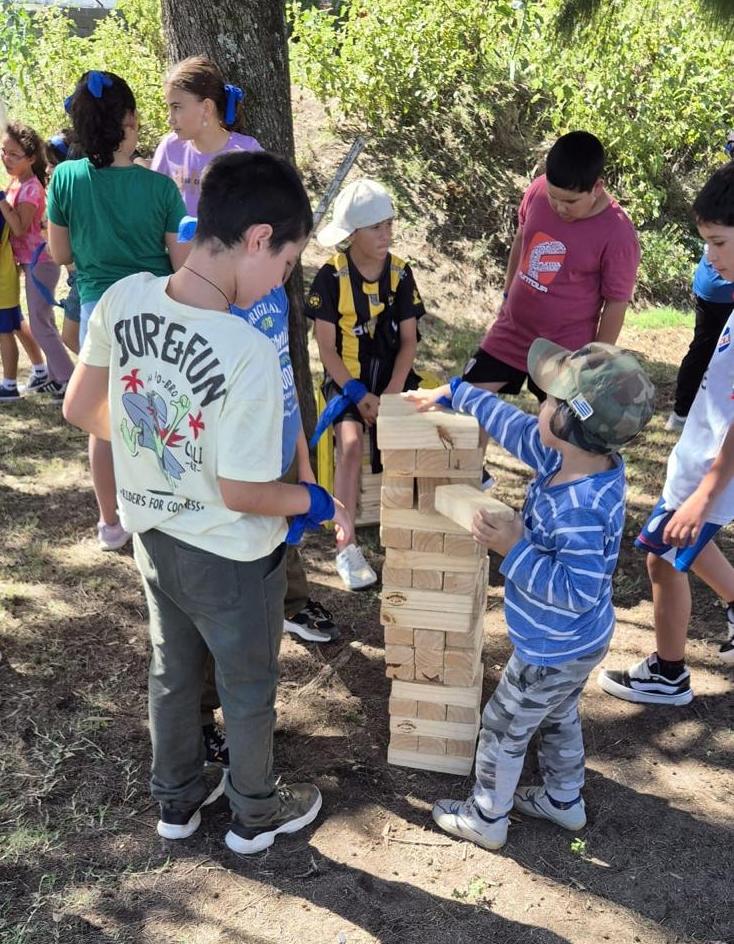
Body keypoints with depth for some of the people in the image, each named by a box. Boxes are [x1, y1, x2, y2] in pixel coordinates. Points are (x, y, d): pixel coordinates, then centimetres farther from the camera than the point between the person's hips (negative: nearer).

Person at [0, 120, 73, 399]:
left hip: (38, 263, -10)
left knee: (40, 327, -6)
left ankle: (68, 380, -1)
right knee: (45, 323, 15)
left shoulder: (31, 188, -17)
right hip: (33, 262, 10)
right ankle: (54, 376, 24)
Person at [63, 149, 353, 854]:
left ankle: (177, 798, 50)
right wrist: (316, 502, -6)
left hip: (152, 532, 6)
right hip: (228, 557, -6)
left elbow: (80, 410, -2)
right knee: (247, 689, 20)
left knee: (172, 672, 27)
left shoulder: (124, 298, -14)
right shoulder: (248, 352, -32)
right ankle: (255, 814, 44)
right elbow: (239, 492, -25)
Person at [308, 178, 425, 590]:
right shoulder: (332, 277, -10)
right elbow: (326, 346, -9)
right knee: (351, 444, -28)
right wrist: (358, 394, -18)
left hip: (392, 373, 3)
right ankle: (346, 548, -18)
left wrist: (392, 392, -14)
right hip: (346, 377, -3)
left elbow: (408, 340, 0)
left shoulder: (401, 273, -1)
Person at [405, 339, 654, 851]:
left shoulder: (580, 510, -39)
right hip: (579, 641, 9)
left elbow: (576, 591, -34)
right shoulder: (574, 460, -11)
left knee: (503, 728, 14)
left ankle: (486, 819, 36)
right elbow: (514, 426, 1)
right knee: (559, 717, 30)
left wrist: (514, 550, -33)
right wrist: (453, 392, 8)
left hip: (554, 650, -9)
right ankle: (564, 800, 52)